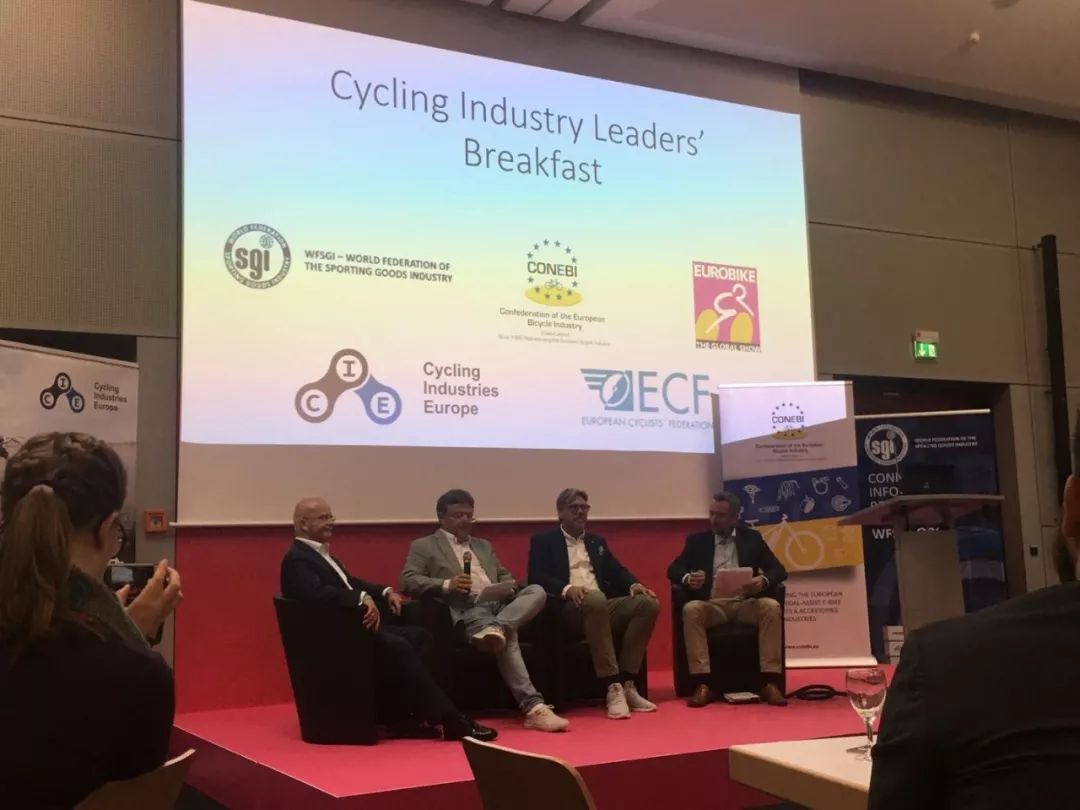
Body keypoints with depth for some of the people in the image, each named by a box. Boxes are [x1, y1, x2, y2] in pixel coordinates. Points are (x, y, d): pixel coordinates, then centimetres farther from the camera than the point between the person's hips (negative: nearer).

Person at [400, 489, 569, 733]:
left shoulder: (484, 546, 32)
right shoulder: (423, 546, 12)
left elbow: (504, 576, 29)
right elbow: (408, 581, -2)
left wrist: (509, 586, 2)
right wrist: (446, 584, -19)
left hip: (499, 605, 6)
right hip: (466, 610, -6)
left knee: (537, 591, -24)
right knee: (506, 637, -36)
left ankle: (494, 629, -45)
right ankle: (534, 707, -43)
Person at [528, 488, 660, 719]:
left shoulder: (597, 542, 28)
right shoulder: (543, 540, 11)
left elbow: (616, 570, 17)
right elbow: (536, 577, -5)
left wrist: (634, 584, -7)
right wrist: (567, 589, -24)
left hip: (604, 607, 6)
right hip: (570, 609, -6)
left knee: (648, 603, -21)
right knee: (594, 599, -39)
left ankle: (626, 684, -21)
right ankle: (612, 688, -38)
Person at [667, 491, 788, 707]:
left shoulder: (752, 538, 14)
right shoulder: (696, 540, 14)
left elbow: (779, 570, 8)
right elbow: (673, 569, 7)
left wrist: (763, 580, -17)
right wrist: (688, 579, -18)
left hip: (745, 603, 0)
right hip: (711, 605, 0)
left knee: (772, 607, -30)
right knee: (690, 609, -33)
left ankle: (770, 683, -30)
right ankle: (702, 684, -35)